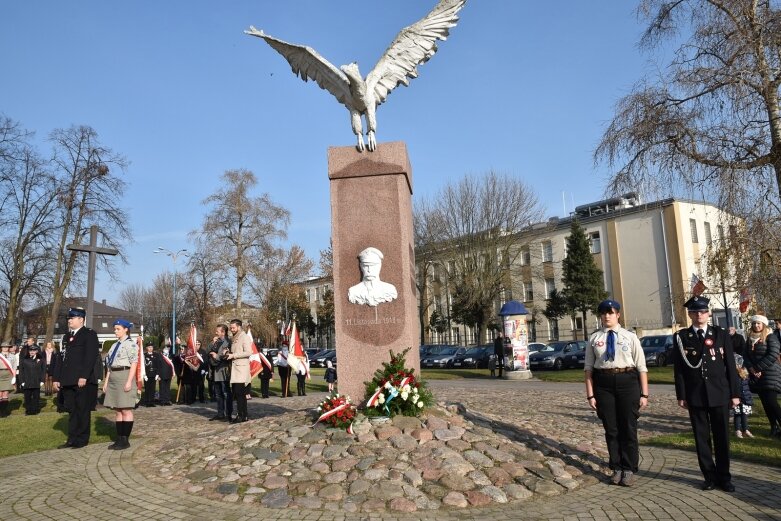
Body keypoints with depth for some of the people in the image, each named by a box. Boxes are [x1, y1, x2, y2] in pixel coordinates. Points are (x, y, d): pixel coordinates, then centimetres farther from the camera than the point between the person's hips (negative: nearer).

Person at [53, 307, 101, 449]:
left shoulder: (89, 334, -5)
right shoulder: (66, 336, 19)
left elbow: (91, 357, -14)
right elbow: (62, 358, 19)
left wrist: (84, 376, -21)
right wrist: (57, 378, 12)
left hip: (83, 381, -7)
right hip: (68, 381, 7)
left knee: (82, 410, 1)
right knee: (71, 410, 12)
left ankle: (82, 440, 9)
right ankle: (72, 439, 20)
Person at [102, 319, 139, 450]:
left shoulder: (131, 344, -7)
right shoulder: (115, 345, 17)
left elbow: (134, 363, -12)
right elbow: (110, 365, 20)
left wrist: (129, 381, -19)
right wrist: (106, 381, 15)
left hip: (124, 376, -8)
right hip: (113, 378, 8)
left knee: (126, 410, -4)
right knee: (117, 410, 9)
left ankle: (125, 440, 1)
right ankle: (119, 439, 14)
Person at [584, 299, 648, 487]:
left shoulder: (630, 337, 2)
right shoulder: (594, 339, 4)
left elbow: (641, 366, 1)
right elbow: (589, 368, 3)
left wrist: (644, 394, -4)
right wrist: (590, 394, -2)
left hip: (628, 381, -1)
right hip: (603, 383, 1)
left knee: (628, 427, 6)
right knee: (611, 428, 9)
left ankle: (629, 470, 21)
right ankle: (616, 468, 24)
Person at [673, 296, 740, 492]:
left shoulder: (721, 335, 4)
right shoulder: (681, 337, 1)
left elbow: (730, 365, 4)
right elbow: (679, 369, 0)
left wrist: (735, 393, 0)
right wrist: (681, 395, -3)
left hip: (719, 394, 0)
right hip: (695, 396, 0)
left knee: (722, 437, 7)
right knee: (702, 438, 6)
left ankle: (724, 476, 19)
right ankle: (710, 476, 17)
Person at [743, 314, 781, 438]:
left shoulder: (771, 337, -6)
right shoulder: (750, 339, 11)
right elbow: (745, 356, 8)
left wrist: (758, 367, -16)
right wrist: (751, 368, -9)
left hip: (771, 374, -6)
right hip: (757, 376, 6)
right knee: (765, 403, 8)